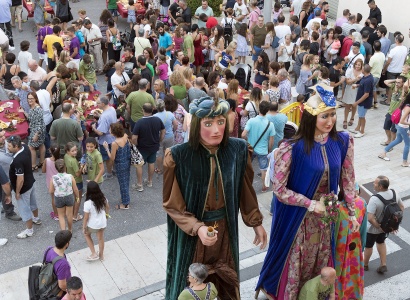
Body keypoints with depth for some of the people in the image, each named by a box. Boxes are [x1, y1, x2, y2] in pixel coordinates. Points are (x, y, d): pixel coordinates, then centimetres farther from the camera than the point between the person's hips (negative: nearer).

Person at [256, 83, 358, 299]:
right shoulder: (292, 148, -23)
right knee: (293, 264, 13)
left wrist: (352, 212, 8)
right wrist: (310, 204, -18)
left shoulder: (343, 142, -8)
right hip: (297, 217, -4)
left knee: (320, 264, 23)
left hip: (327, 215, 4)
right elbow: (279, 189, -17)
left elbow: (347, 179, 3)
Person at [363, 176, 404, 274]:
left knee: (368, 246, 20)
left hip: (373, 228, -6)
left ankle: (365, 265, 42)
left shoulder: (374, 199, -36)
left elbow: (370, 218, -39)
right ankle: (383, 265, 35)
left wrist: (378, 226, -22)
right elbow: (402, 207, 1)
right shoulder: (394, 193, -15)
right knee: (381, 242, 32)